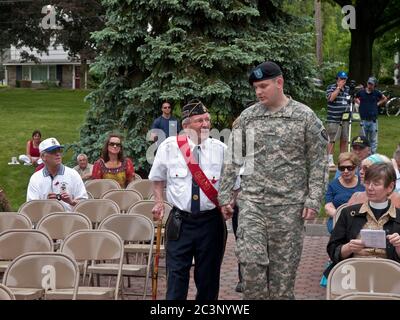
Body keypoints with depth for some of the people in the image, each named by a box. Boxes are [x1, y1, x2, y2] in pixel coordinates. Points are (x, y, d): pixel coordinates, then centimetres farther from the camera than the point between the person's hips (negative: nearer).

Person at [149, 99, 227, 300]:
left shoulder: (221, 149, -1)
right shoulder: (169, 147, -2)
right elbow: (157, 178, 15)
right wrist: (159, 201, 2)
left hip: (211, 221, 1)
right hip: (181, 221, -1)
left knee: (208, 276, 10)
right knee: (176, 275, -2)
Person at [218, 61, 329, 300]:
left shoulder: (305, 117, -1)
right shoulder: (247, 117, 6)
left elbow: (318, 162, -1)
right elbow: (233, 159, 10)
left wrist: (314, 200, -8)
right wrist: (224, 196, 6)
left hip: (290, 206, -1)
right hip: (252, 202, 2)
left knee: (284, 266, 4)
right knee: (251, 260, -11)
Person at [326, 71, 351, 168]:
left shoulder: (348, 89, 16)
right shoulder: (331, 87, -2)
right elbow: (331, 98, -21)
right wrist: (339, 87, -17)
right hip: (333, 120, -6)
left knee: (344, 140, 10)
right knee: (332, 140, -6)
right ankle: (330, 160, -4)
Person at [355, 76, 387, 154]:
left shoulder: (376, 93, 0)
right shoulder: (361, 92, 0)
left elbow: (385, 99, 17)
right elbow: (356, 98, 22)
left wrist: (378, 104, 5)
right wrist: (360, 103, 7)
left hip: (373, 120, 0)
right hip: (364, 120, 0)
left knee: (373, 139, 5)